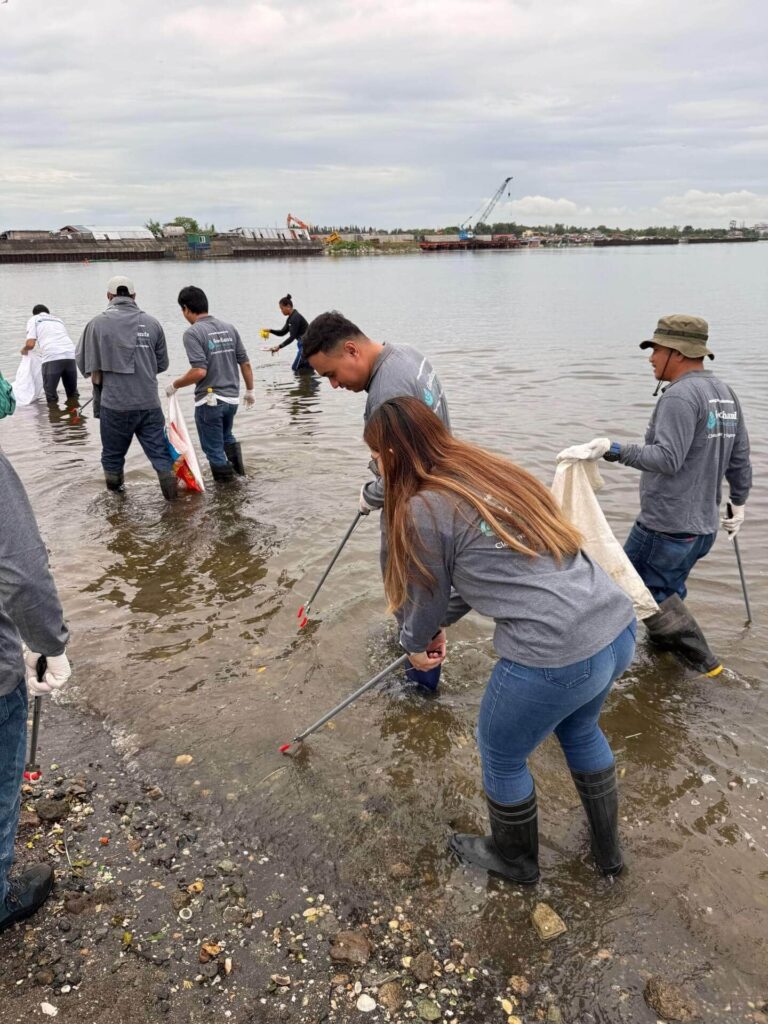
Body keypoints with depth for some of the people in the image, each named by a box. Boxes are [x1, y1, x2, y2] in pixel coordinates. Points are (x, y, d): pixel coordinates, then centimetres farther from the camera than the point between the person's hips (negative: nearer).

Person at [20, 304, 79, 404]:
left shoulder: (34, 319, 18)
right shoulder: (58, 319, 33)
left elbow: (30, 344, 6)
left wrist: (24, 350, 27)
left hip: (52, 357, -4)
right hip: (70, 355, 4)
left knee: (51, 396, 6)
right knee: (72, 393, 17)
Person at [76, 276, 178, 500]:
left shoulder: (98, 323, -5)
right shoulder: (151, 323, 0)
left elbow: (84, 363, 0)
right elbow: (162, 364, 7)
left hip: (115, 404, -1)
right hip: (149, 403, 2)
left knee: (113, 455, 15)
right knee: (159, 451, 10)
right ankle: (172, 497, 7)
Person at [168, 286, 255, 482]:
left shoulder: (192, 333, -14)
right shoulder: (229, 328, 5)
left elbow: (199, 371, -22)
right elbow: (245, 363, 7)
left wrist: (175, 385, -7)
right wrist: (250, 390, 20)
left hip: (209, 400, -6)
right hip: (232, 397, 6)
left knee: (214, 450, 9)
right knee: (226, 436, 32)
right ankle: (234, 451, 10)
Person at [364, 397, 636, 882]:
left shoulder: (422, 510, -8)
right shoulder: (490, 472, 15)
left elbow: (428, 601, 6)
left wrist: (415, 643, 27)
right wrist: (436, 627, 35)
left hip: (555, 656, -8)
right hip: (619, 628, 8)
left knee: (502, 756, 21)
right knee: (580, 729, 35)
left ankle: (514, 859, 47)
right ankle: (609, 850, 53)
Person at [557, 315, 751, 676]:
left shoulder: (680, 395, -18)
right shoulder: (725, 394, 11)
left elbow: (667, 458, -29)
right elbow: (740, 460, 16)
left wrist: (611, 449, -36)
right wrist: (737, 503, 28)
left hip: (666, 526, -9)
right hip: (704, 526, 9)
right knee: (666, 589, 23)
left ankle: (700, 660, 9)